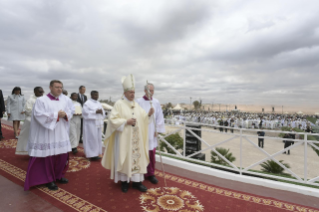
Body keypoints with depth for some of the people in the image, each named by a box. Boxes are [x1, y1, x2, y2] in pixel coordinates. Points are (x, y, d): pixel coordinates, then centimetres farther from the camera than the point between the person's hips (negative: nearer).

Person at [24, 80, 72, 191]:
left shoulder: (63, 101, 10)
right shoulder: (41, 100, -6)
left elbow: (69, 113, 11)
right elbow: (39, 115, -16)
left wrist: (64, 115, -12)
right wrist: (56, 114, -18)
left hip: (61, 134, 5)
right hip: (47, 134, -5)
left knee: (62, 155, 8)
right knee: (49, 156, 3)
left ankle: (59, 176, 30)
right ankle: (49, 180, 21)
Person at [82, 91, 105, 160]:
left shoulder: (98, 103, 15)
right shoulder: (87, 103, -6)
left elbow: (103, 112, 16)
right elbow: (85, 112, -16)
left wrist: (101, 111, -7)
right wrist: (95, 112, -19)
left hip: (98, 123, 7)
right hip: (91, 124, -7)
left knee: (98, 138, 8)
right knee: (92, 139, -6)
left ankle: (96, 153, 18)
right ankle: (92, 154, 1)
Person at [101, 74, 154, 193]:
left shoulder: (136, 105, 10)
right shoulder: (119, 104, -6)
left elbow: (142, 119, 8)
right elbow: (113, 119, -12)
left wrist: (148, 114, -11)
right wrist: (126, 121, -20)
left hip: (136, 138, 5)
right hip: (124, 137, -5)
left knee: (137, 157, 7)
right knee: (124, 158, 4)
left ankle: (136, 181, 18)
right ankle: (124, 181, 21)